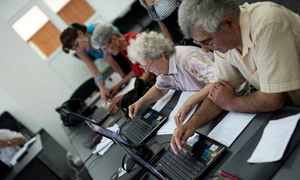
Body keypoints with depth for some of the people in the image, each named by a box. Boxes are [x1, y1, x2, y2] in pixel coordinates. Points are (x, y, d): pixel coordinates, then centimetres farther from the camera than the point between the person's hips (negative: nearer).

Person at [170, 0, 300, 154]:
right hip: (287, 110, 6)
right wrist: (193, 122, -18)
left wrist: (230, 103, -14)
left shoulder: (267, 24, -33)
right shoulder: (221, 37, -10)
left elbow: (272, 100, -32)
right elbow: (219, 91, -1)